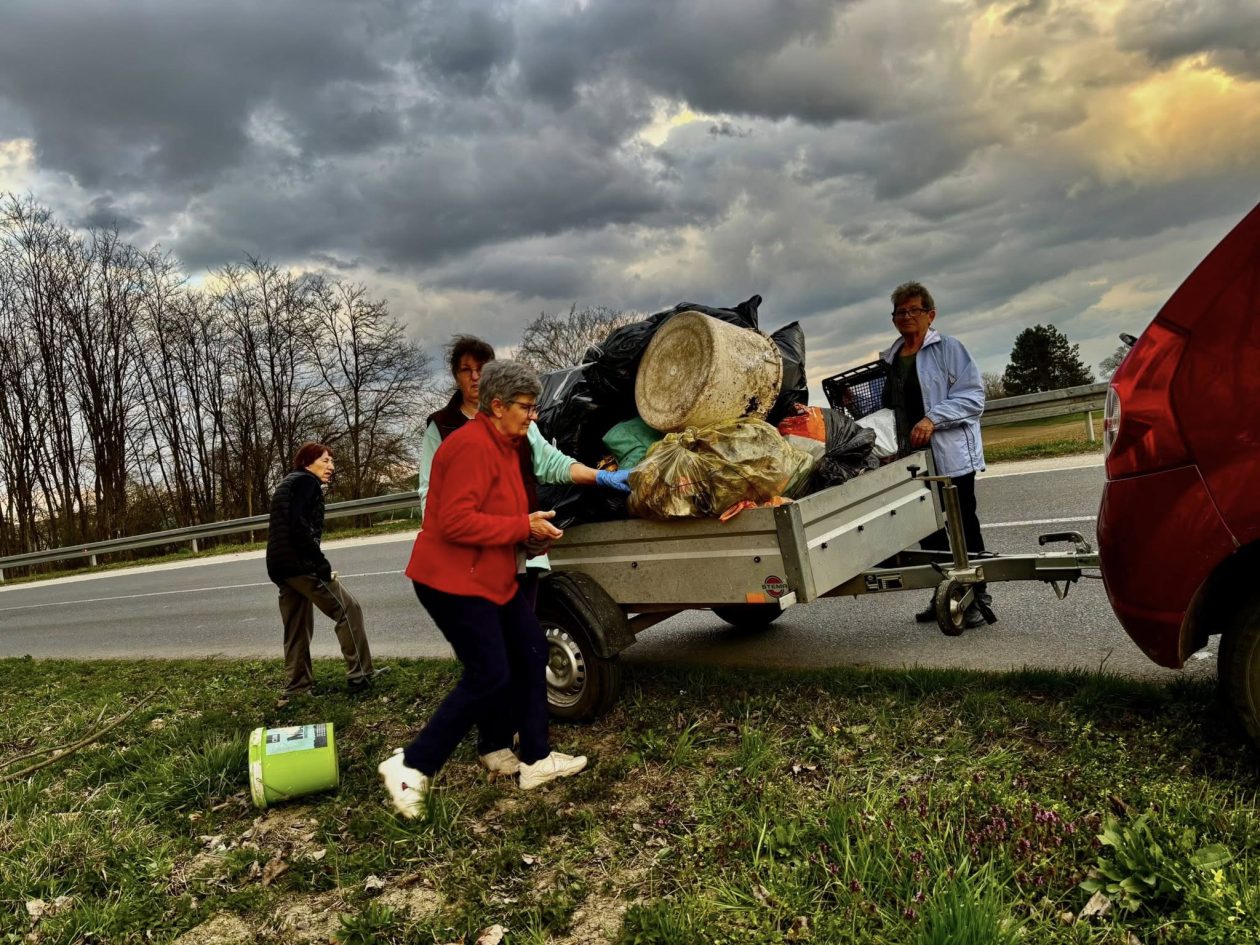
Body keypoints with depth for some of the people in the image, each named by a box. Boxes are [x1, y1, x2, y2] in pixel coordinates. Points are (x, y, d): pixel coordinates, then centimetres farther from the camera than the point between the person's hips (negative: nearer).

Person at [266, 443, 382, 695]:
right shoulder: (306, 481, -5)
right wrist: (322, 564, -19)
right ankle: (359, 675, -4)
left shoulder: (288, 483, 25)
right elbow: (299, 525, -20)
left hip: (279, 565, 10)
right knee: (347, 609, -5)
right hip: (298, 562, -10)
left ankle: (297, 686, 19)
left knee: (297, 627, 15)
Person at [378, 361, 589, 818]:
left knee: (530, 652, 11)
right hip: (454, 579, -11)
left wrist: (533, 527, 4)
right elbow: (456, 522, -27)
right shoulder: (472, 446, -21)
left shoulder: (505, 444, 13)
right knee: (489, 675, -9)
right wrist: (523, 526, -21)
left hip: (491, 577, 11)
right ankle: (411, 767, 2)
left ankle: (534, 759, 22)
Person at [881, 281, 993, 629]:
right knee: (928, 530, 11)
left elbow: (972, 396, -10)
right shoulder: (889, 358, 15)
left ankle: (976, 596, 11)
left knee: (962, 527, 0)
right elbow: (888, 405, 25)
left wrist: (933, 418, -21)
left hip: (951, 454, -6)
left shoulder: (948, 348, -2)